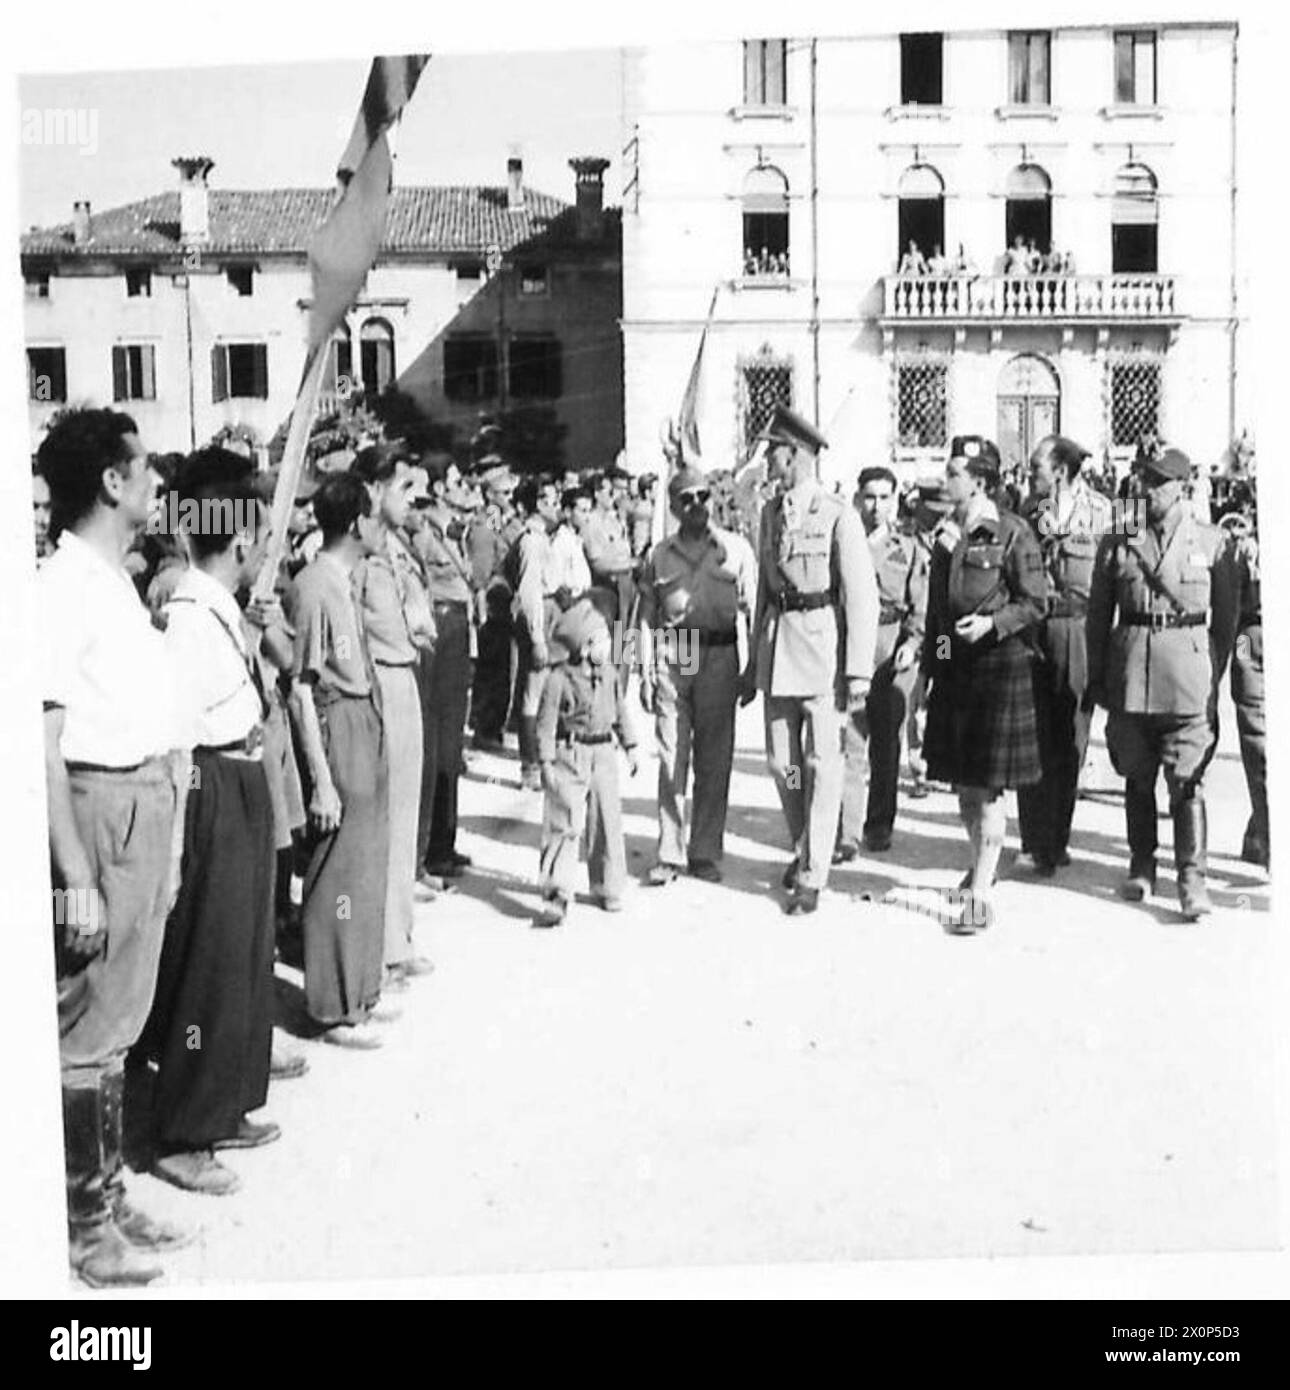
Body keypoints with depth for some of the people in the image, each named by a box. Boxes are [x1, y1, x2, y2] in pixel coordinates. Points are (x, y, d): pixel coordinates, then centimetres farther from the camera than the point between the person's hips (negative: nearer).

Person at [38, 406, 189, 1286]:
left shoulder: (117, 581, 12)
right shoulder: (62, 588, -16)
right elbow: (44, 745, -19)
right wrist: (77, 878, -21)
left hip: (149, 806, 9)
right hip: (102, 810, -9)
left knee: (119, 1020, 17)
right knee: (88, 1028, 2)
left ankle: (110, 1195, 29)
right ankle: (84, 1223, 14)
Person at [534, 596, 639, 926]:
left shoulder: (608, 674, 6)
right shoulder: (559, 679, -13)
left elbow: (620, 711, 17)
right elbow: (546, 722, -11)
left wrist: (630, 746, 18)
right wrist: (546, 763, -14)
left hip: (603, 754, 6)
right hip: (570, 755, -6)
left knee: (607, 822, 11)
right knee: (564, 825, -10)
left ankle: (608, 889, 25)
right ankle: (557, 896, -8)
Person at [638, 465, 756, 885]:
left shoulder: (736, 548, 7)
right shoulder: (659, 555, 11)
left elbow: (753, 610, 5)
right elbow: (647, 617, 12)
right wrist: (646, 672, 4)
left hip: (719, 656, -1)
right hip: (671, 657, 1)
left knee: (714, 759, 3)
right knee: (671, 758, -1)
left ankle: (705, 851, 12)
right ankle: (669, 854, 4)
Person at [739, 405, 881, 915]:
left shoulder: (838, 515, -9)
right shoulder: (770, 513, 11)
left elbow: (862, 596, -10)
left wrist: (859, 670, -13)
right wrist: (755, 660, 17)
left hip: (822, 644, -6)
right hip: (777, 643, 6)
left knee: (821, 763, 0)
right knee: (781, 760, 11)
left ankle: (812, 876, 9)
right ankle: (803, 849, 33)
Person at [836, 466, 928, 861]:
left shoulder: (910, 550, 10)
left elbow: (920, 607, 6)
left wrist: (912, 644, -9)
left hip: (894, 653, 1)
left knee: (885, 743, 9)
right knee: (850, 743, -9)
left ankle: (879, 827, 22)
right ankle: (847, 835, -10)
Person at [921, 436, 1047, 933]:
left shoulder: (1013, 534, -8)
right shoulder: (948, 536, 11)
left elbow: (1033, 604, -7)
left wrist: (992, 622, -23)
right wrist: (927, 670, 15)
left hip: (999, 664, -7)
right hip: (954, 667, 7)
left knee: (987, 784, -4)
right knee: (960, 781, 14)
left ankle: (981, 895, 0)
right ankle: (983, 863, 34)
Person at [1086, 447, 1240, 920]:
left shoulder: (1211, 542, 3)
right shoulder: (1117, 543, 7)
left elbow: (1226, 615, 8)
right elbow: (1098, 614, 10)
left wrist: (1215, 674, 4)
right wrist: (1096, 677, 6)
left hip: (1187, 674, -2)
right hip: (1129, 674, 2)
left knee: (1187, 781, -5)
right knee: (1137, 777, 11)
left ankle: (1192, 877, -2)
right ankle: (1141, 866, 24)